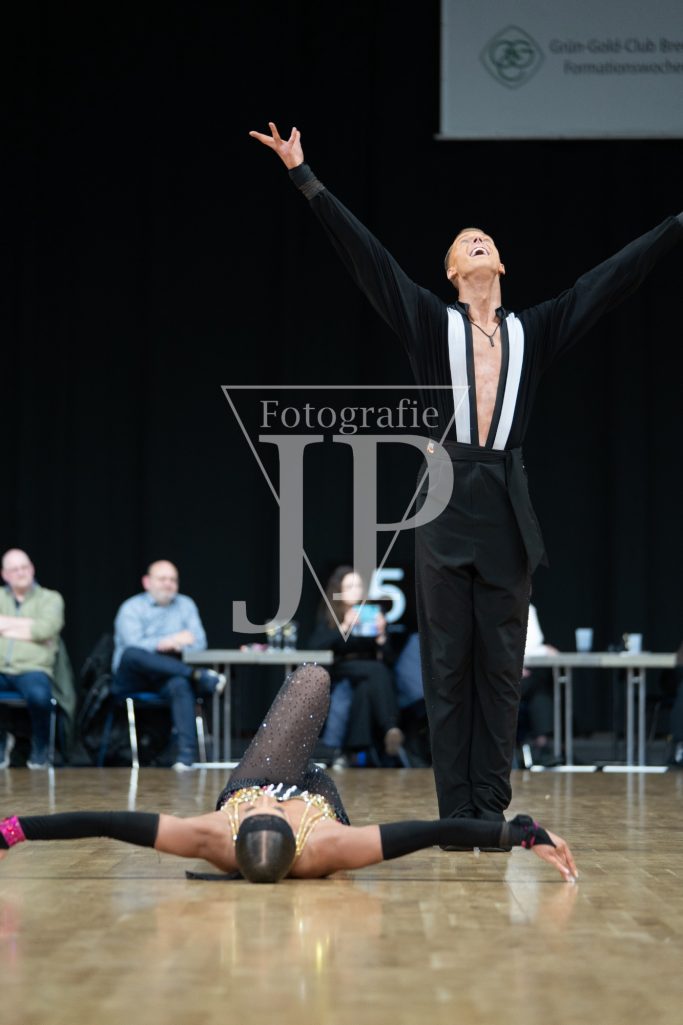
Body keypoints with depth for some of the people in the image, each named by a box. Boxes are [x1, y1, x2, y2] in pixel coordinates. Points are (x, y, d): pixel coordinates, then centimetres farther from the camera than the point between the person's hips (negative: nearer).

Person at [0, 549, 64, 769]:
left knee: (38, 694, -38)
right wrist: (28, 627, -3)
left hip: (33, 668, -2)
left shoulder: (50, 598, 13)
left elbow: (45, 629, -7)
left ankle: (40, 750, -8)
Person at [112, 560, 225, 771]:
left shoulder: (185, 605, 15)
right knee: (131, 654, -37)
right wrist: (171, 641, -25)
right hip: (131, 680, -2)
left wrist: (169, 645, -14)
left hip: (165, 677, 2)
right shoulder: (132, 608, 3)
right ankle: (198, 676, -36)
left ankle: (186, 752, -45)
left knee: (180, 684, -36)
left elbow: (198, 644, 5)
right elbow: (134, 645, -14)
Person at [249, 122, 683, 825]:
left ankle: (491, 806, 8)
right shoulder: (432, 324, 5)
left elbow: (610, 278, 13)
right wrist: (305, 178, -6)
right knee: (447, 657, 1)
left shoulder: (531, 332, 11)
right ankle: (456, 810, 4)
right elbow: (366, 254, -1)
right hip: (447, 498, -2)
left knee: (501, 660, 4)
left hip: (507, 503, 2)